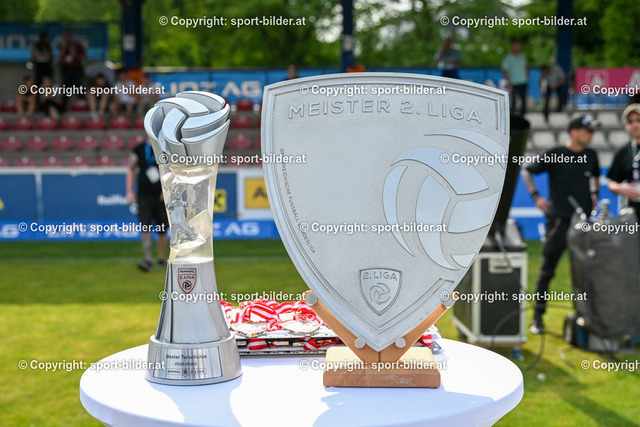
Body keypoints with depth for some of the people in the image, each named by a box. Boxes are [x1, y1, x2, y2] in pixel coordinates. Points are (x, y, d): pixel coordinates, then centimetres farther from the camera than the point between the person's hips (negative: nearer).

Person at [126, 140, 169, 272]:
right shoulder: (139, 149, 4)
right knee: (145, 229, -10)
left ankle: (162, 259, 21)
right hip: (144, 196, 1)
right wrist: (130, 191, 3)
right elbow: (131, 170, 10)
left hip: (162, 197, -1)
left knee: (162, 231, 7)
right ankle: (148, 260, -14)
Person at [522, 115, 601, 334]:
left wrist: (594, 193, 16)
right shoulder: (554, 155, -6)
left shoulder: (590, 155, 9)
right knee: (547, 270, 0)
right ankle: (538, 317, 9)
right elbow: (527, 171, 4)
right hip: (559, 220, -5)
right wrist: (536, 196, -4)